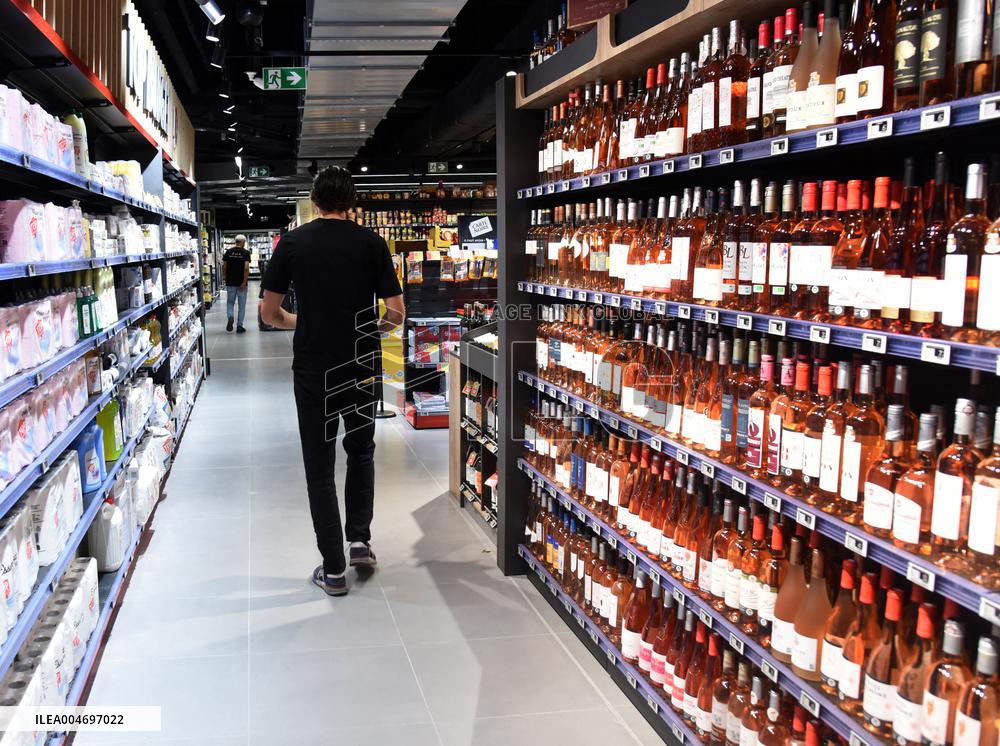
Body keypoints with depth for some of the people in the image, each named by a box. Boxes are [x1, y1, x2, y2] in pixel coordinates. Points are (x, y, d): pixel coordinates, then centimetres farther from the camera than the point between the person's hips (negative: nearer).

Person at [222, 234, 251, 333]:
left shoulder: (228, 252, 2)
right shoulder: (246, 252, -7)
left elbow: (225, 266, 3)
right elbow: (246, 268, -16)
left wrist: (226, 278, 15)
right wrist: (244, 282, -15)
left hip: (230, 282, 3)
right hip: (241, 283, -2)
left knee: (230, 302, 15)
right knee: (242, 305, 7)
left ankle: (230, 316, -13)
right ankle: (239, 326, 7)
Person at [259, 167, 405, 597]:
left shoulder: (293, 243, -2)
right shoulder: (371, 243, -2)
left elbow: (268, 312, -1)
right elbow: (396, 313, -4)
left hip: (313, 368, -1)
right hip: (362, 367, 1)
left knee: (319, 466, 8)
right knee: (361, 451, 24)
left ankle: (334, 569, 11)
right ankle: (359, 540, 18)